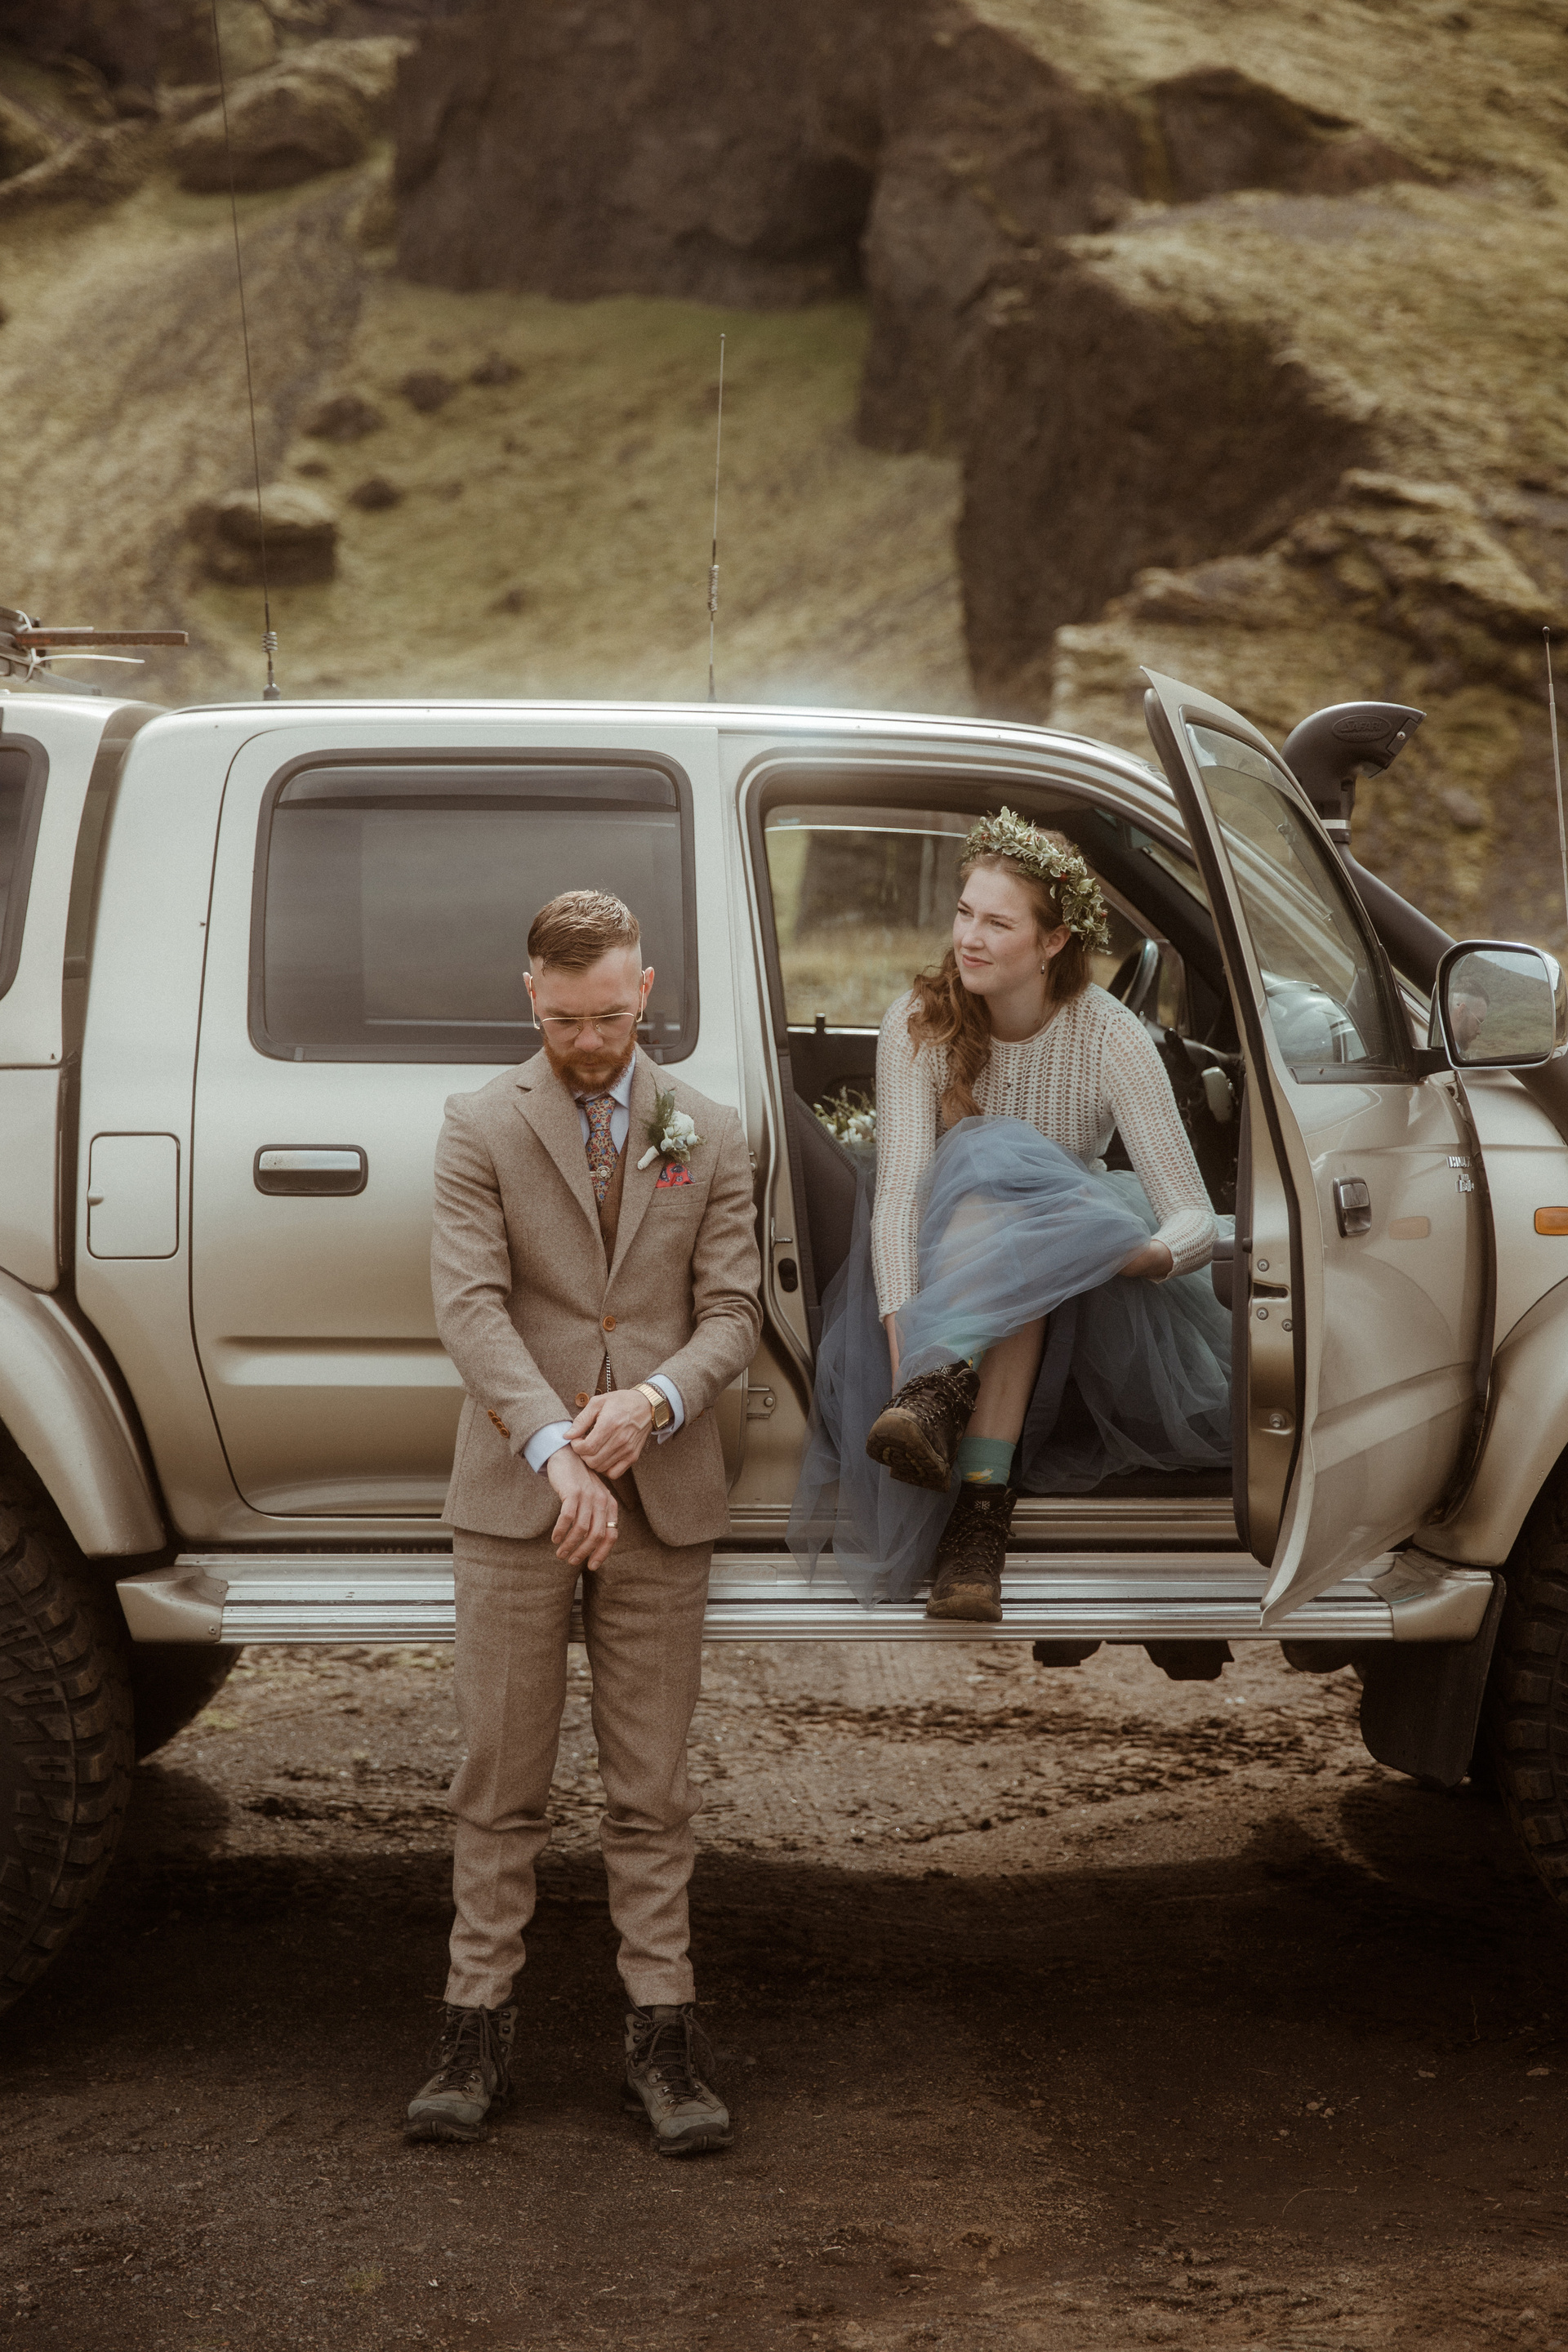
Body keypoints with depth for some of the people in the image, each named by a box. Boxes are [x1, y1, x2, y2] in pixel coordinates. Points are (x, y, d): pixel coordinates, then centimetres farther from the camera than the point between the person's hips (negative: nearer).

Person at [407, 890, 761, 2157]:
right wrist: (556, 1450, -21)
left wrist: (652, 1403, -16)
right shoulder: (482, 1126, 3)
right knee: (502, 1779, 3)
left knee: (652, 1786, 5)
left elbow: (732, 1315, 5)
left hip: (662, 1497, 2)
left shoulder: (709, 1135, 10)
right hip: (516, 1494, -1)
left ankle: (662, 2032, 10)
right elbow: (469, 1305, -8)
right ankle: (479, 2028, 10)